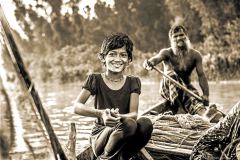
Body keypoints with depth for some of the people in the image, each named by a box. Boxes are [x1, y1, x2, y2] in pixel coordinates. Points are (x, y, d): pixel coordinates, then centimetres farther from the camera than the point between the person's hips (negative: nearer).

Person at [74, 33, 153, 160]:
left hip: (126, 139, 3)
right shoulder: (95, 80, -1)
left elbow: (134, 114, -8)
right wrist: (101, 113, -33)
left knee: (146, 123, -29)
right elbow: (77, 107, -13)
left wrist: (118, 117, -32)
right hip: (100, 137, -3)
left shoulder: (133, 82, 5)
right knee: (128, 124, -34)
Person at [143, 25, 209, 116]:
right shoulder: (167, 53, -9)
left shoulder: (195, 55, -3)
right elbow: (156, 58, -30)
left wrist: (206, 94, -24)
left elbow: (201, 75, -9)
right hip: (168, 89, -1)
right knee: (171, 75, -34)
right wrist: (149, 63, -55)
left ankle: (203, 112, -63)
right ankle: (179, 109, -45)